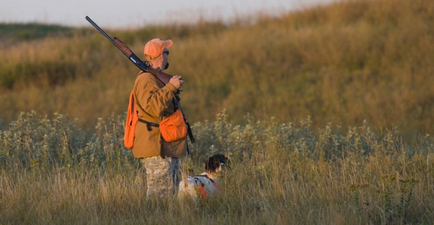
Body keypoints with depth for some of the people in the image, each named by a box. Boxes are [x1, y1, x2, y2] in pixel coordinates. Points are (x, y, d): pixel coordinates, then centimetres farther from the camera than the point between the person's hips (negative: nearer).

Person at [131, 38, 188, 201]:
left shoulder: (158, 78, 21)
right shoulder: (146, 80, -14)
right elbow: (154, 106, -29)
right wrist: (171, 87, -23)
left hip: (168, 148, 11)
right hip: (156, 149, -11)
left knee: (171, 192, 14)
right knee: (161, 195, -12)